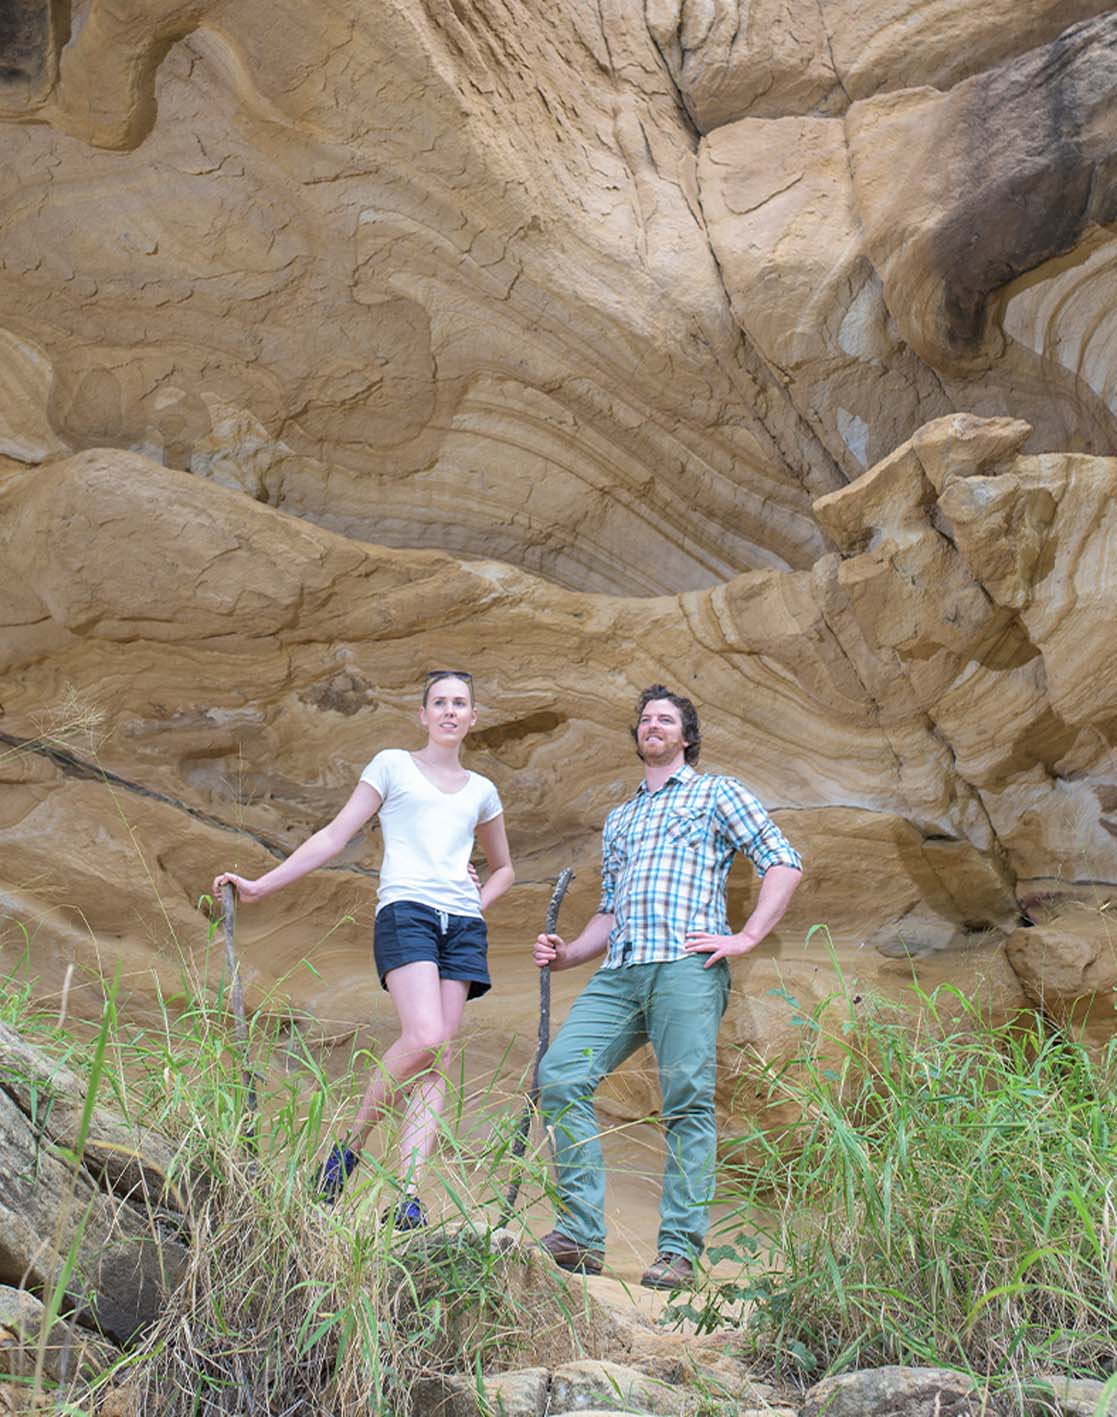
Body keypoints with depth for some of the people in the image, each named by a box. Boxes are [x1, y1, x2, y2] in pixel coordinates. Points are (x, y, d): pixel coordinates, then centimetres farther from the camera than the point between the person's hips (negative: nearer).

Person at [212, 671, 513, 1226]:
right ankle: (349, 1146, -4)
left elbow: (503, 868, 35)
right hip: (406, 911, -4)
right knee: (423, 1039, -24)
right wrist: (261, 885, 3)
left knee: (438, 1064, -8)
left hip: (463, 925, 4)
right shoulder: (393, 765, 12)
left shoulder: (481, 790, 22)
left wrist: (480, 902, 13)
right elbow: (334, 836, 9)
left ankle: (406, 1196, -12)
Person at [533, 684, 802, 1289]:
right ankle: (581, 1234, -9)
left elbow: (783, 862, 6)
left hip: (686, 966, -5)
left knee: (688, 1103, -10)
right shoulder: (619, 818, 31)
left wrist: (745, 938, -5)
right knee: (559, 1075, -12)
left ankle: (678, 1250, -6)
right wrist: (567, 954, 11)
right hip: (618, 973, 5)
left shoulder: (717, 792, 14)